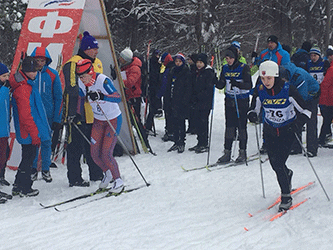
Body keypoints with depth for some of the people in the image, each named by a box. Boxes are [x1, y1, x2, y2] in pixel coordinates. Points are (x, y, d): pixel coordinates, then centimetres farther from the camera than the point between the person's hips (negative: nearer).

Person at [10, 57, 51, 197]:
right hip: (29, 132, -10)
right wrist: (34, 133, -20)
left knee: (28, 158, 17)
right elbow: (25, 115, -23)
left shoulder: (27, 84, 13)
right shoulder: (23, 88, -20)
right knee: (28, 158, -1)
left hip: (31, 131, 10)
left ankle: (19, 187, 24)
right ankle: (23, 188, 8)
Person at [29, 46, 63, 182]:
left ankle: (46, 170, 18)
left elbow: (58, 97, 3)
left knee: (46, 143, 6)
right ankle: (33, 169, 17)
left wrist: (57, 118, -2)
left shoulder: (53, 74, -1)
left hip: (48, 115, 0)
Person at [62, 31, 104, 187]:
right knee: (76, 146, -3)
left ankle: (96, 174, 26)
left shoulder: (97, 63, 15)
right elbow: (72, 88, -19)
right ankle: (74, 179, 4)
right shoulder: (73, 64, -11)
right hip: (78, 113, -8)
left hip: (94, 112, 8)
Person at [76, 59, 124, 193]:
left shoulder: (103, 80, -27)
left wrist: (101, 96, -52)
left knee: (106, 154, -12)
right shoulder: (82, 83, -8)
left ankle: (118, 181, 8)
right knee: (95, 154, 5)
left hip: (113, 119, -6)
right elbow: (81, 98, 14)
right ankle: (107, 173, 34)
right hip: (98, 120, 6)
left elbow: (118, 98, -39)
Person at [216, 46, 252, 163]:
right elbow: (221, 85, 9)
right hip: (229, 100, 4)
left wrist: (237, 84, -33)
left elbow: (249, 85, -17)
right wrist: (217, 83, -13)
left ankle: (243, 153, 7)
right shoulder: (225, 68, 7)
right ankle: (227, 152, 6)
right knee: (229, 127, 2)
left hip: (242, 101, -4)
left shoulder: (244, 68, -9)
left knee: (241, 127, -1)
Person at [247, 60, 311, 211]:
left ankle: (286, 197, 1)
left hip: (287, 130, -4)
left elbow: (304, 108, -11)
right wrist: (252, 115, -18)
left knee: (279, 163, -13)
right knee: (274, 163, 6)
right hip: (270, 130, 4)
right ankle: (287, 174, 43)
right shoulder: (260, 91, -10)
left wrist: (300, 123, -27)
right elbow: (254, 108, 5)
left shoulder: (287, 90, -20)